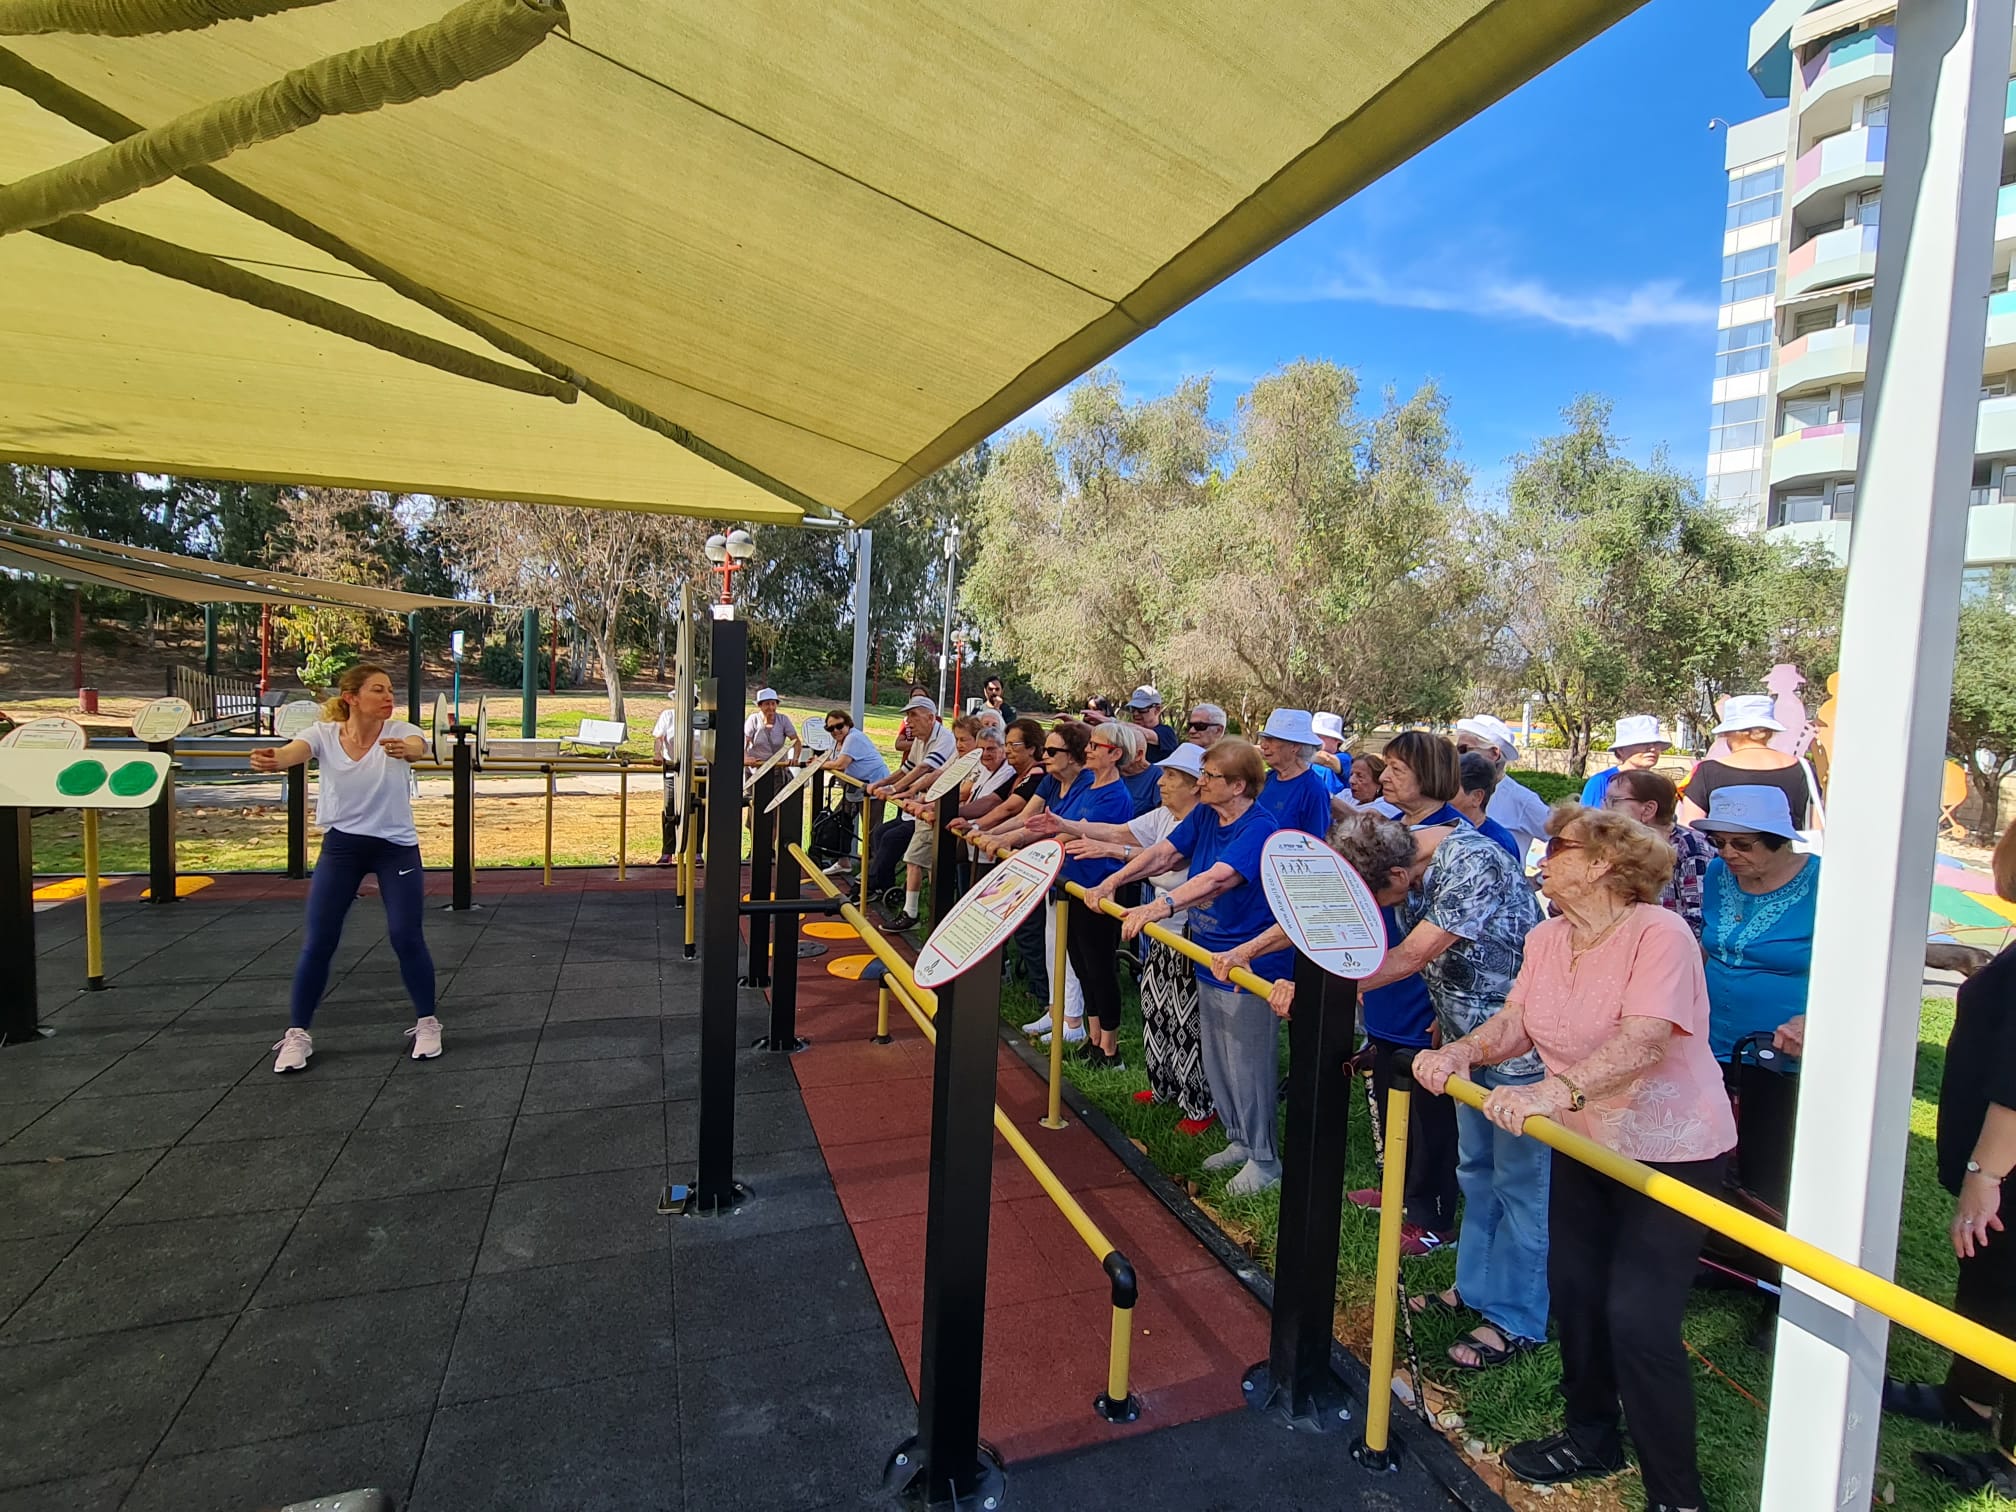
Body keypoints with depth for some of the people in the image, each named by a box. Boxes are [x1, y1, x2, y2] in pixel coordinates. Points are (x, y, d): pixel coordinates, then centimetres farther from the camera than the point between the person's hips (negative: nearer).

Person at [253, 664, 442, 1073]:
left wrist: (405, 750, -60)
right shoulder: (324, 733, -7)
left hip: (396, 847, -1)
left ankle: (426, 1023, 14)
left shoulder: (399, 731, -12)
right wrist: (271, 759, -53)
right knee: (317, 941, 0)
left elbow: (418, 748, -36)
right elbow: (295, 751, -29)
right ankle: (297, 1034, 17)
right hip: (340, 845, 2)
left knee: (407, 937, -5)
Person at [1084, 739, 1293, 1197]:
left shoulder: (1259, 829, -22)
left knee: (1247, 1065, 2)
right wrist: (1113, 881, -10)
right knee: (1216, 1062, 19)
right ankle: (1239, 1141, 37)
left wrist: (1160, 907, -46)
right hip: (1208, 958, 9)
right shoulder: (1204, 815, 3)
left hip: (1250, 965, -9)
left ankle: (1265, 1159, 20)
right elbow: (1162, 853, 1)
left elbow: (1217, 879, -35)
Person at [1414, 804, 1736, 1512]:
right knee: (1573, 1292, 16)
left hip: (1671, 1149, -7)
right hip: (1582, 1142, 7)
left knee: (1637, 1320, -7)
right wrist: (1461, 1051, -23)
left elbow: (1644, 1040, -35)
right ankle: (1591, 1438, 38)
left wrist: (1554, 1090, -47)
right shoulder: (1546, 940, 1)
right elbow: (1514, 1024, -4)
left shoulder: (1659, 934, -22)